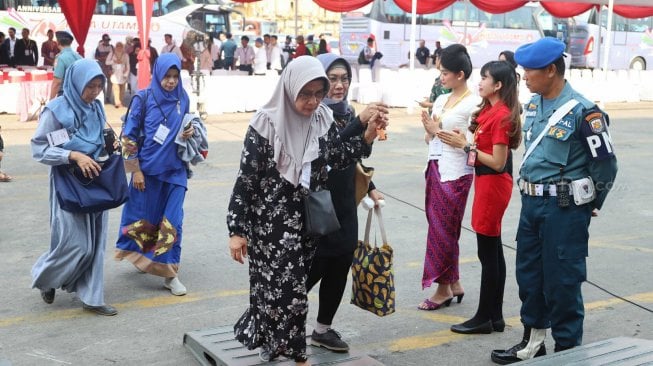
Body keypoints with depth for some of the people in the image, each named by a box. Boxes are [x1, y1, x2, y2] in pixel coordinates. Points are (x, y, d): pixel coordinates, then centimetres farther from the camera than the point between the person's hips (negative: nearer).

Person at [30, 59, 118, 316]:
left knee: (95, 242, 7)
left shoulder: (96, 109, 6)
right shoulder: (56, 110, -12)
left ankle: (91, 297, 16)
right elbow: (38, 149, -13)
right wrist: (74, 155, -24)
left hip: (96, 182, 6)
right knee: (76, 243, -5)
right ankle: (44, 276, 25)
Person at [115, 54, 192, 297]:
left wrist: (189, 133, -6)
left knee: (172, 221, 0)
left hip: (175, 170, 2)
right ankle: (141, 257, 35)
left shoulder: (182, 98, 2)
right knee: (144, 216, 11)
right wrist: (135, 170, -9)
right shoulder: (144, 98, -7)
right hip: (148, 169, -2)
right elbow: (129, 135, -6)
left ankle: (170, 273, 6)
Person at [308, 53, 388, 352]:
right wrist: (361, 122, -42)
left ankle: (323, 329, 25)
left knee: (339, 269, 11)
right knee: (312, 270, -4)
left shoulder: (347, 112, 7)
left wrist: (369, 187, 15)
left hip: (344, 206, 7)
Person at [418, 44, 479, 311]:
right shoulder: (440, 100, 12)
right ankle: (454, 283, 23)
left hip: (455, 173, -8)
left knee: (442, 230, -2)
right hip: (435, 168, 8)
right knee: (439, 227, 11)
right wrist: (429, 130, -7)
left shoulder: (472, 104, -10)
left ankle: (443, 288, 11)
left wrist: (439, 130, -14)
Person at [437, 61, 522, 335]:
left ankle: (484, 318, 9)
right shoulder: (489, 110, 11)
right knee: (493, 250, 13)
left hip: (493, 184, -10)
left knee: (487, 252, -1)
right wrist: (463, 142, -2)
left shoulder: (501, 116, -17)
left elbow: (497, 162, -20)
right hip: (486, 182, 10)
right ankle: (495, 316, 21)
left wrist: (465, 145, -16)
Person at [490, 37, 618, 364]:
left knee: (562, 281, 1)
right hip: (531, 202, 8)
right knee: (528, 274, 16)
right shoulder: (533, 105, 7)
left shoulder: (583, 112, -16)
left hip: (564, 209, -8)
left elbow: (605, 164, -10)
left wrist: (590, 205, 1)